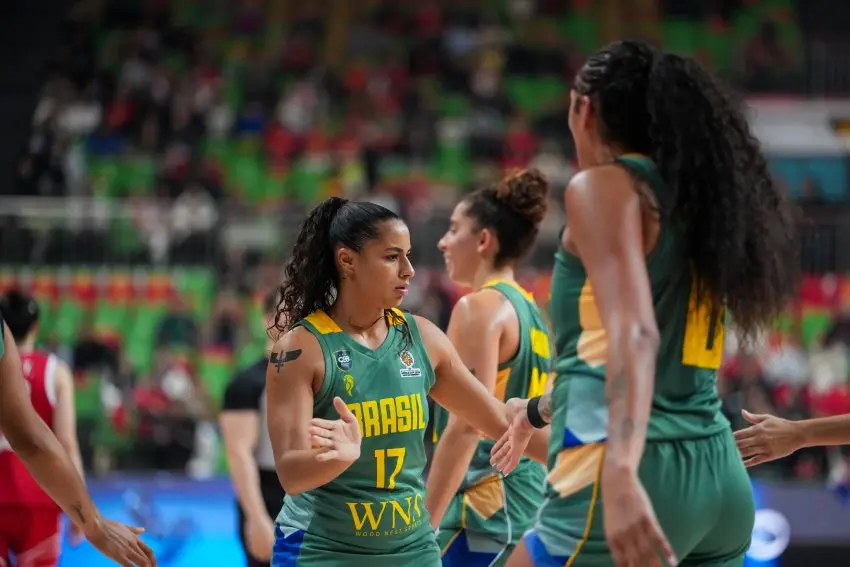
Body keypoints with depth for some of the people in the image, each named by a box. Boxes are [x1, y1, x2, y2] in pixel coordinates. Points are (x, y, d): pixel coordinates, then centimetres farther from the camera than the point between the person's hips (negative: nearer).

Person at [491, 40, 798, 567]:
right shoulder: (693, 198, 20)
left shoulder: (604, 187, -4)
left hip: (635, 482, -8)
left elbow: (634, 332, -20)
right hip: (718, 480, 8)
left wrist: (620, 475, -34)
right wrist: (541, 409, 49)